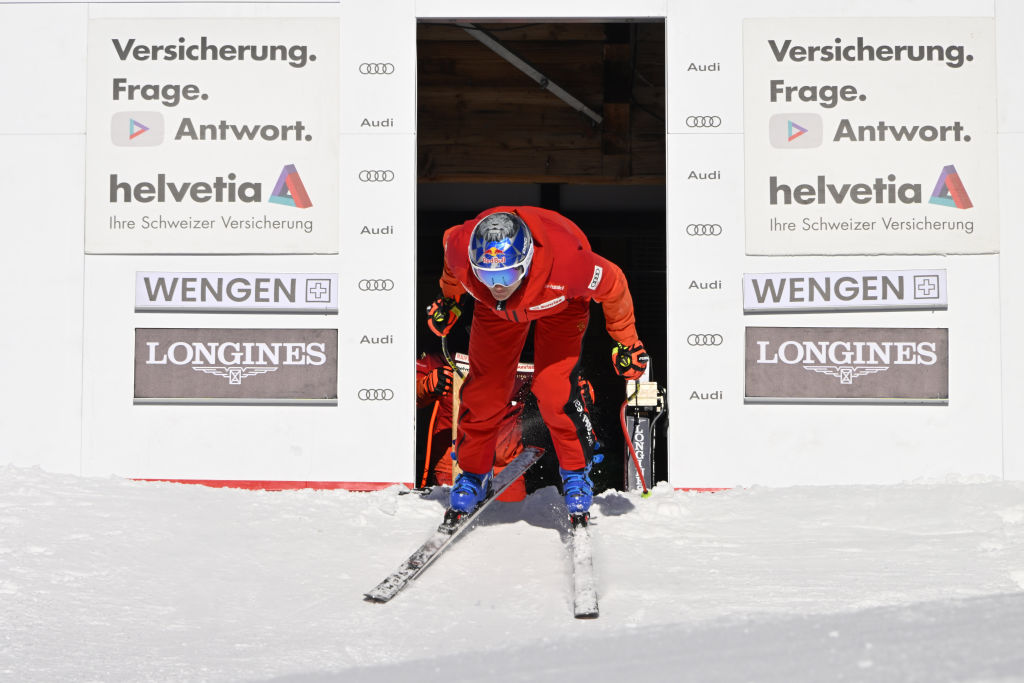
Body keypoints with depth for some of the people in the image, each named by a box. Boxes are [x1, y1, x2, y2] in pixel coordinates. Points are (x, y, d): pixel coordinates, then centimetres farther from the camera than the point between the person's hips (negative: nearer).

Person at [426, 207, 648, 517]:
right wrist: (448, 298, 9)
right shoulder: (461, 247, -37)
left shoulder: (566, 261, -46)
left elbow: (612, 284, -24)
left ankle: (576, 472, 10)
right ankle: (474, 473, 22)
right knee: (484, 388, -3)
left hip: (560, 304, -2)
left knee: (555, 390, -16)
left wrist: (625, 341, -10)